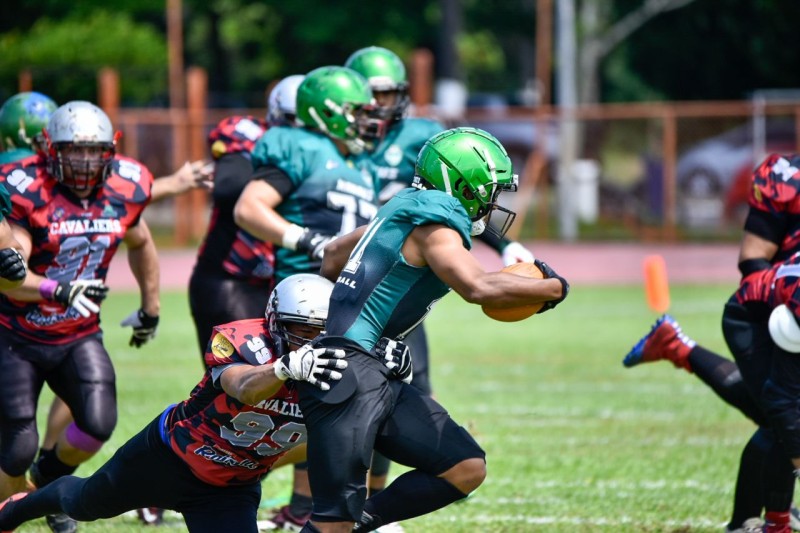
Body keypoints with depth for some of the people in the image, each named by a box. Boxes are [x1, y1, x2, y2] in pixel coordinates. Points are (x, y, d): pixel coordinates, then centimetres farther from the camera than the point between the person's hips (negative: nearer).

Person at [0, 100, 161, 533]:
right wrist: (60, 290, -44)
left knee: (99, 424, -17)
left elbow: (140, 245, 18)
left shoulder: (123, 191, -5)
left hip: (79, 336, 4)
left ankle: (49, 477, 17)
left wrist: (150, 307, 26)